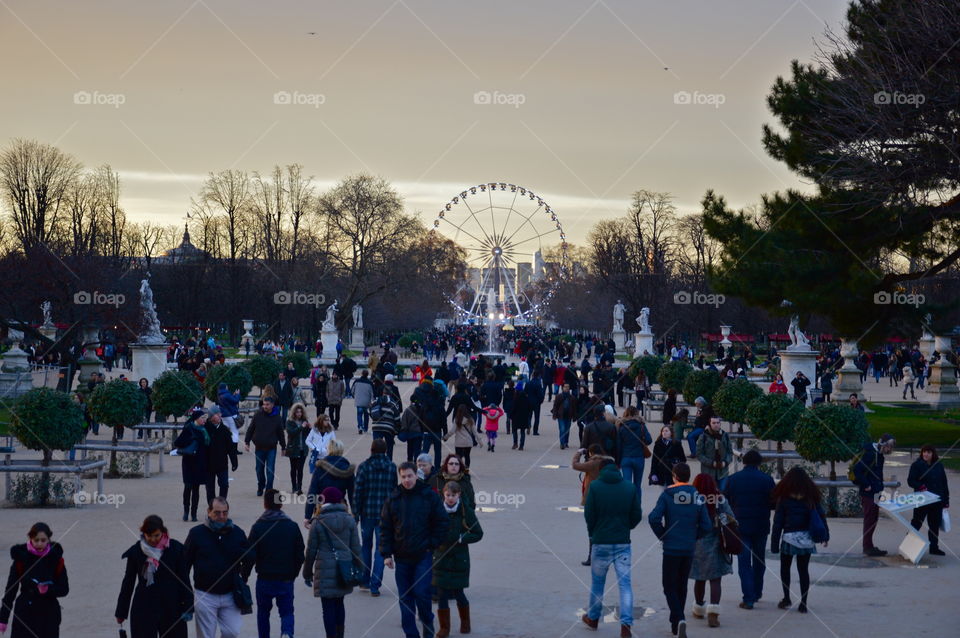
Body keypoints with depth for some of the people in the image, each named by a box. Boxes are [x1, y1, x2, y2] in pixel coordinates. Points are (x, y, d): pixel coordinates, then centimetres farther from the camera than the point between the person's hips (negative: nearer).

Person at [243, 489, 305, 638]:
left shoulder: (258, 527, -7)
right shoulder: (292, 526, -1)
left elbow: (250, 556, -9)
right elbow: (299, 556, 3)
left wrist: (244, 576, 3)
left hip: (264, 580, -1)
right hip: (286, 580, 1)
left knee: (263, 612, 16)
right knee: (287, 611, 8)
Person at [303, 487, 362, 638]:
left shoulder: (318, 522, -6)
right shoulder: (349, 520, 1)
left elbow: (311, 551, -3)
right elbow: (356, 548, 2)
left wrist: (307, 573, 7)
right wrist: (357, 569, 13)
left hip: (325, 571, -3)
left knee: (328, 607, 1)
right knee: (339, 603, 20)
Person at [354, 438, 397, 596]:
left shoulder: (364, 467, -5)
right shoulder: (392, 467, -1)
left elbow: (358, 491, -6)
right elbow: (395, 490, 4)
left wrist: (356, 513, -1)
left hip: (367, 512, 0)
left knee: (366, 546, 16)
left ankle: (365, 581, 23)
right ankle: (375, 585, -5)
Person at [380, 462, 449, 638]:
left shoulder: (429, 496, -2)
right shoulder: (393, 499, 4)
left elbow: (443, 523, 3)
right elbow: (385, 528, 7)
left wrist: (432, 544, -3)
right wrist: (386, 554, 0)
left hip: (423, 555, -3)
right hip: (402, 557, 3)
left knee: (421, 592, -10)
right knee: (405, 597, 5)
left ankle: (427, 622, 16)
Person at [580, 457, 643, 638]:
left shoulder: (595, 487, -8)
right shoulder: (630, 487, -1)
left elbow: (589, 514, -6)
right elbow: (637, 516, 2)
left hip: (601, 542, -1)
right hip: (623, 542, 1)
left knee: (597, 581, 16)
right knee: (625, 583, 2)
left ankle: (593, 618, 31)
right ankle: (626, 623, -8)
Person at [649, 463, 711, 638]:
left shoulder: (667, 495, -8)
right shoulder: (697, 497, 1)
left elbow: (654, 518, -18)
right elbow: (706, 525, -2)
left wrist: (663, 536, -2)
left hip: (671, 548, -4)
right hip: (689, 549, 4)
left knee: (669, 587, 1)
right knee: (682, 586, 16)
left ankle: (679, 619, -20)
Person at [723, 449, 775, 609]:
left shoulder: (733, 479, -3)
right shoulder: (766, 479, -5)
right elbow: (774, 502, -3)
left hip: (740, 525, -1)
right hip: (761, 527, 1)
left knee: (744, 562, 1)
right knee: (759, 561, 18)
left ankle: (748, 598, -7)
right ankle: (757, 593, 28)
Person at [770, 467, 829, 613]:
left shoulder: (784, 498, -7)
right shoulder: (811, 498, 1)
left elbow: (778, 522, -6)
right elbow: (821, 516, 3)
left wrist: (774, 544, -2)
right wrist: (825, 535, 13)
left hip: (789, 538, -3)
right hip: (806, 539, 3)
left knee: (785, 568, 17)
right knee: (803, 570, 8)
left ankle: (787, 599, 14)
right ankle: (803, 603, 6)